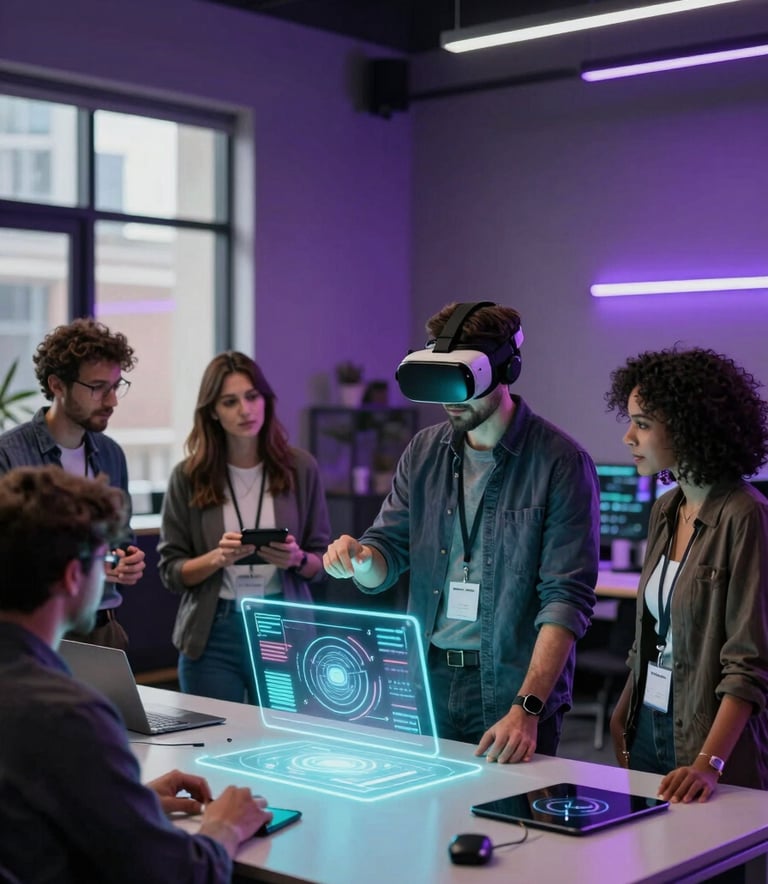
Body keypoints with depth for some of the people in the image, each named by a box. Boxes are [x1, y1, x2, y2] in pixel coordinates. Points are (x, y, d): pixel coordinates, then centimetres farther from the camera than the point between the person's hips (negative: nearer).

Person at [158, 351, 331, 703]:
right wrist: (216, 558, -18)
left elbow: (322, 562, 5)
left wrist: (296, 559, -16)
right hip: (213, 635, 0)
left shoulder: (300, 468, 1)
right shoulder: (189, 476, -2)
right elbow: (170, 571, 0)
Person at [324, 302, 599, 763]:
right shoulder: (424, 451, 6)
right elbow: (389, 552, 8)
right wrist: (360, 557, -17)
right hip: (427, 679, 5)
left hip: (513, 687, -4)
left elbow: (567, 598, -16)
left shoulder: (560, 461, -11)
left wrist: (527, 708, -25)